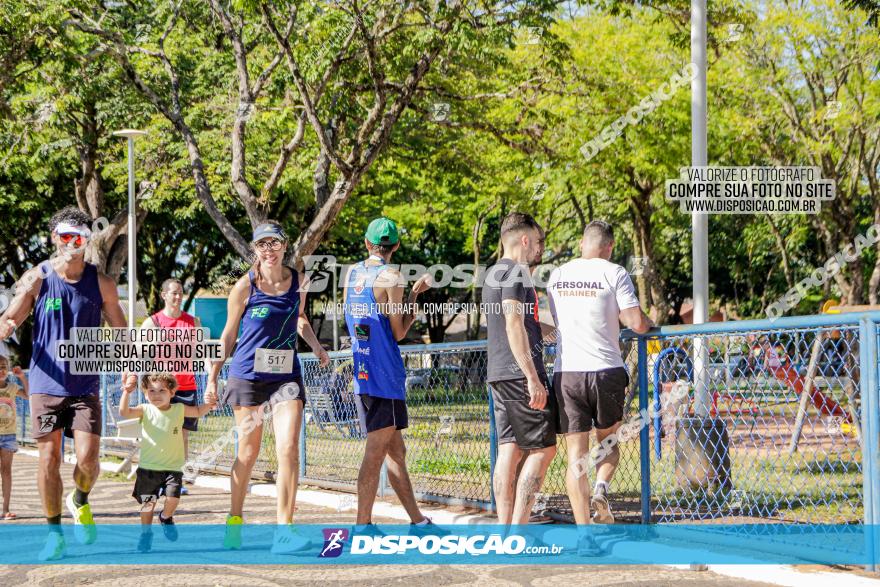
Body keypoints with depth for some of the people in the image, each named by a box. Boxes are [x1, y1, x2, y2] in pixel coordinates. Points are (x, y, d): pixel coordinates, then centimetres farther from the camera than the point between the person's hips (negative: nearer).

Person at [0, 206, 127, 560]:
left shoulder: (101, 283, 2)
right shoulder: (36, 279, -1)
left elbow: (120, 331, 10)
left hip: (85, 385, 0)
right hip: (46, 383, 0)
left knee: (87, 458, -11)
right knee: (49, 459, 0)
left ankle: (80, 501, 22)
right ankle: (54, 532, 15)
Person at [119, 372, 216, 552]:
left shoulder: (179, 409, 1)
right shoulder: (145, 410, -5)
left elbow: (198, 412, 16)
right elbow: (124, 412, -18)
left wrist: (208, 405, -5)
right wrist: (126, 392, -31)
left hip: (173, 466, 1)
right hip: (148, 467, 0)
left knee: (173, 497, -13)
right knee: (148, 502, 4)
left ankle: (166, 517, 22)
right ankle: (146, 533, 25)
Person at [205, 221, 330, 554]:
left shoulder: (298, 282, 3)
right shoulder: (245, 286, -6)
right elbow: (229, 334, 4)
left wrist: (317, 348, 8)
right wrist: (213, 376, 3)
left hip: (286, 375, 2)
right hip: (247, 375, -2)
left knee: (289, 449, -14)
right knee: (248, 453, 8)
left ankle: (283, 531, -14)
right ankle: (235, 521, 29)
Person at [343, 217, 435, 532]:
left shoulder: (352, 273, 11)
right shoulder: (390, 275, -10)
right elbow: (399, 332, -8)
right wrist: (415, 297, 5)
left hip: (362, 372, 8)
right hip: (384, 373, -8)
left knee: (396, 450, 14)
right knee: (376, 451, -7)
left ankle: (417, 520, 20)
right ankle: (362, 525, -9)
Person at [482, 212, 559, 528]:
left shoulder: (492, 273, 22)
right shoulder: (515, 271, -9)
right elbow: (514, 326, -18)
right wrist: (533, 378, -22)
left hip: (499, 374, 9)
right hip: (520, 373, -9)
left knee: (509, 450, 6)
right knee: (542, 449, -6)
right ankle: (518, 528, -11)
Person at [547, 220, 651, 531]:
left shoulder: (557, 275, 12)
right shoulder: (614, 273, -1)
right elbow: (636, 323, -8)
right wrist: (648, 323, 14)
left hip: (566, 373, 2)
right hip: (606, 371, -2)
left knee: (576, 455, 3)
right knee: (608, 441, 19)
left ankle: (583, 531, -5)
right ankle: (601, 488, -10)